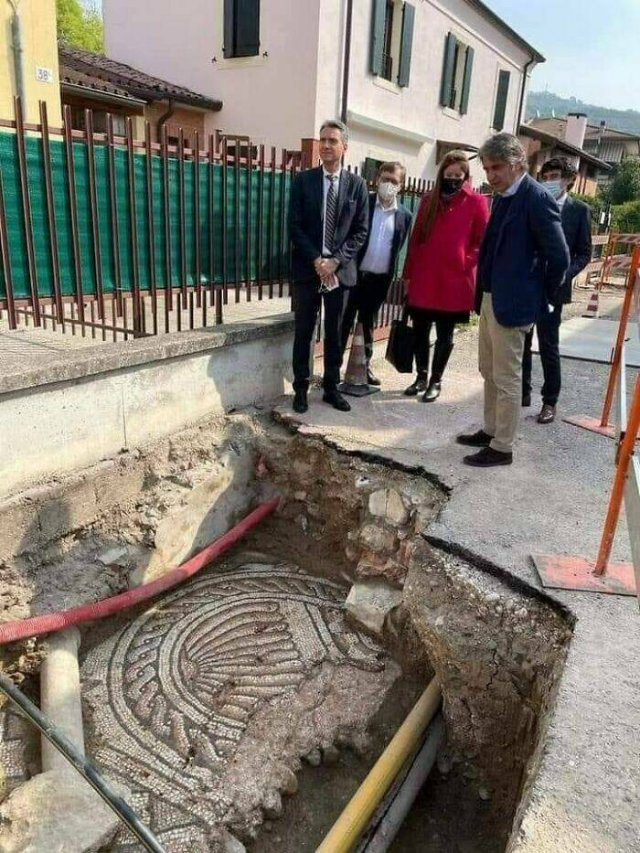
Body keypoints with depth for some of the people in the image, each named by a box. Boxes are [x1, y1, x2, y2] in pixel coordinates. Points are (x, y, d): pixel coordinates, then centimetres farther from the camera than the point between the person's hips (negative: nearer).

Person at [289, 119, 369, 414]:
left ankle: (331, 388, 19)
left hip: (340, 270, 1)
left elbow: (361, 231, 1)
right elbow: (294, 226, -2)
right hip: (307, 268, 0)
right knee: (304, 331, 4)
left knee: (335, 332, 8)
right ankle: (300, 389, 14)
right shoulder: (303, 180, 3)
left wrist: (335, 260, -11)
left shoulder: (357, 185, 4)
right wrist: (316, 260, -13)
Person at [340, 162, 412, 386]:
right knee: (345, 321, 1)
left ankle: (365, 366, 26)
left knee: (368, 322, 15)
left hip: (380, 279, 3)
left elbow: (398, 249, 8)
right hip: (354, 273, -3)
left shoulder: (404, 215, 4)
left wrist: (394, 277, 3)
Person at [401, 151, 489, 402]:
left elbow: (483, 241, 1)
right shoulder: (429, 200, 9)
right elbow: (415, 239, 10)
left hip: (454, 281, -3)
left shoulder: (476, 202, -2)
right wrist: (408, 274, 8)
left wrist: (466, 264, -8)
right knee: (420, 329, 8)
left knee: (445, 334, 6)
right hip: (423, 280, 3)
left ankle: (435, 381, 18)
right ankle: (421, 377, 24)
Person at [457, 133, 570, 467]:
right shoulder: (502, 196, 11)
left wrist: (542, 297, -5)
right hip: (490, 299, 9)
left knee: (507, 379, 0)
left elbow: (559, 257, -15)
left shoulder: (538, 199, -15)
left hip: (513, 303, -9)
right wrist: (483, 293, 12)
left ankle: (502, 447, 11)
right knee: (490, 373, 18)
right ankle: (490, 431, 33)